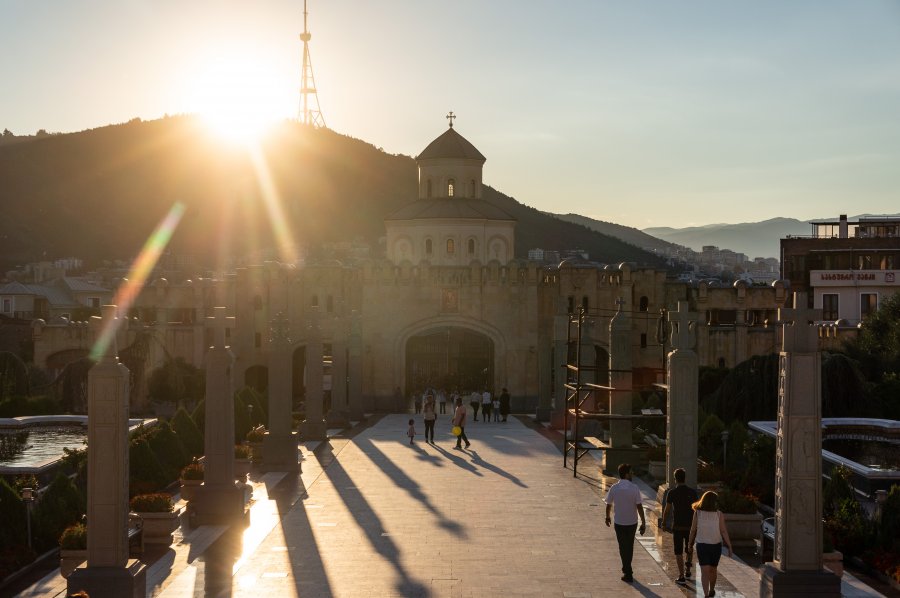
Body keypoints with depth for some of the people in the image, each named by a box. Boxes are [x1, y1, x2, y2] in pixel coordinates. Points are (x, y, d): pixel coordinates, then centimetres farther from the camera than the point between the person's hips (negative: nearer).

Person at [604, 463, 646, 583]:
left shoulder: (614, 488, -8)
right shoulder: (634, 488, -12)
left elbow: (608, 504, 2)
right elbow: (639, 506, -14)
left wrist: (607, 517, 20)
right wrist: (643, 523, -9)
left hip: (619, 523, 0)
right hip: (632, 522, 0)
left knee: (623, 547, 7)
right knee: (629, 546, 19)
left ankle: (628, 574, 4)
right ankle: (627, 568, 33)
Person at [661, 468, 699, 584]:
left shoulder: (672, 492, -9)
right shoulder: (692, 492, -3)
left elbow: (667, 510, -5)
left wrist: (663, 523, 9)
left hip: (677, 526, -3)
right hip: (690, 525, 3)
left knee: (678, 552, 3)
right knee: (689, 548, 25)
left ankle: (681, 576, -3)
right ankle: (688, 570, 32)